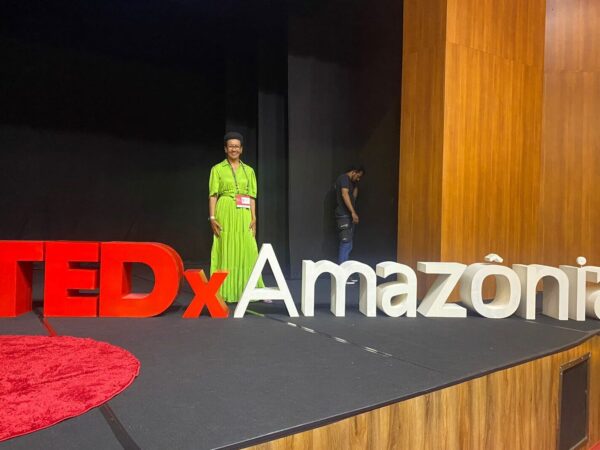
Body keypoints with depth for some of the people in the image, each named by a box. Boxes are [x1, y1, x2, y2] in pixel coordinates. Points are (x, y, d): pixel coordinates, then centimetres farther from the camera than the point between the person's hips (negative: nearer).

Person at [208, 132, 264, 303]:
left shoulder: (249, 170, 13)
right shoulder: (217, 169, 5)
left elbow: (252, 197, 9)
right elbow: (213, 195, 0)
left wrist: (253, 218, 0)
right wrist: (212, 217, -10)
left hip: (244, 215, 3)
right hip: (225, 214, -3)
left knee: (247, 252, 0)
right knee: (226, 252, -1)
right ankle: (225, 293, 7)